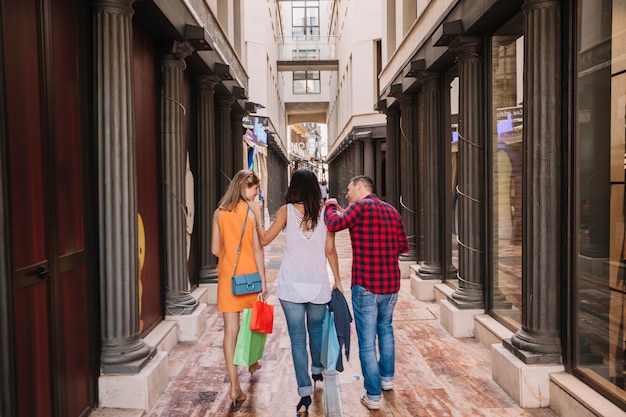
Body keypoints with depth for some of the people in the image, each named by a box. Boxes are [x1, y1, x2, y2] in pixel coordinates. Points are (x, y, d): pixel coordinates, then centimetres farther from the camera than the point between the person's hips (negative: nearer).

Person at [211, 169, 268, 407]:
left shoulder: (219, 213, 0)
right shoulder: (251, 211, -10)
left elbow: (215, 249, 3)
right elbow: (257, 248, -12)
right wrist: (263, 280, -8)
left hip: (227, 276, 2)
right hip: (249, 274, -2)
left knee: (230, 329, 2)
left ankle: (234, 386, 1)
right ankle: (252, 363, 42)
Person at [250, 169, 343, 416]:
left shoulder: (287, 210, -3)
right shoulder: (324, 212, 1)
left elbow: (264, 240, 1)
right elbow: (330, 250, 1)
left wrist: (258, 216, 15)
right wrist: (337, 279, 11)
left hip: (292, 284, -2)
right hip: (318, 284, 2)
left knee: (297, 338, 3)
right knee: (316, 330, 24)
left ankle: (305, 392, 0)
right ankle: (317, 370, 44)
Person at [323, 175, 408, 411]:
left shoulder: (361, 206, -10)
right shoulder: (391, 210, 8)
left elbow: (334, 224, -22)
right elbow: (403, 246, 12)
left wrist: (330, 205, -2)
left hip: (366, 285, -6)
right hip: (391, 284, 6)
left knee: (367, 340, 5)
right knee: (385, 328, 27)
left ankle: (373, 396, 13)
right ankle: (387, 377, 40)